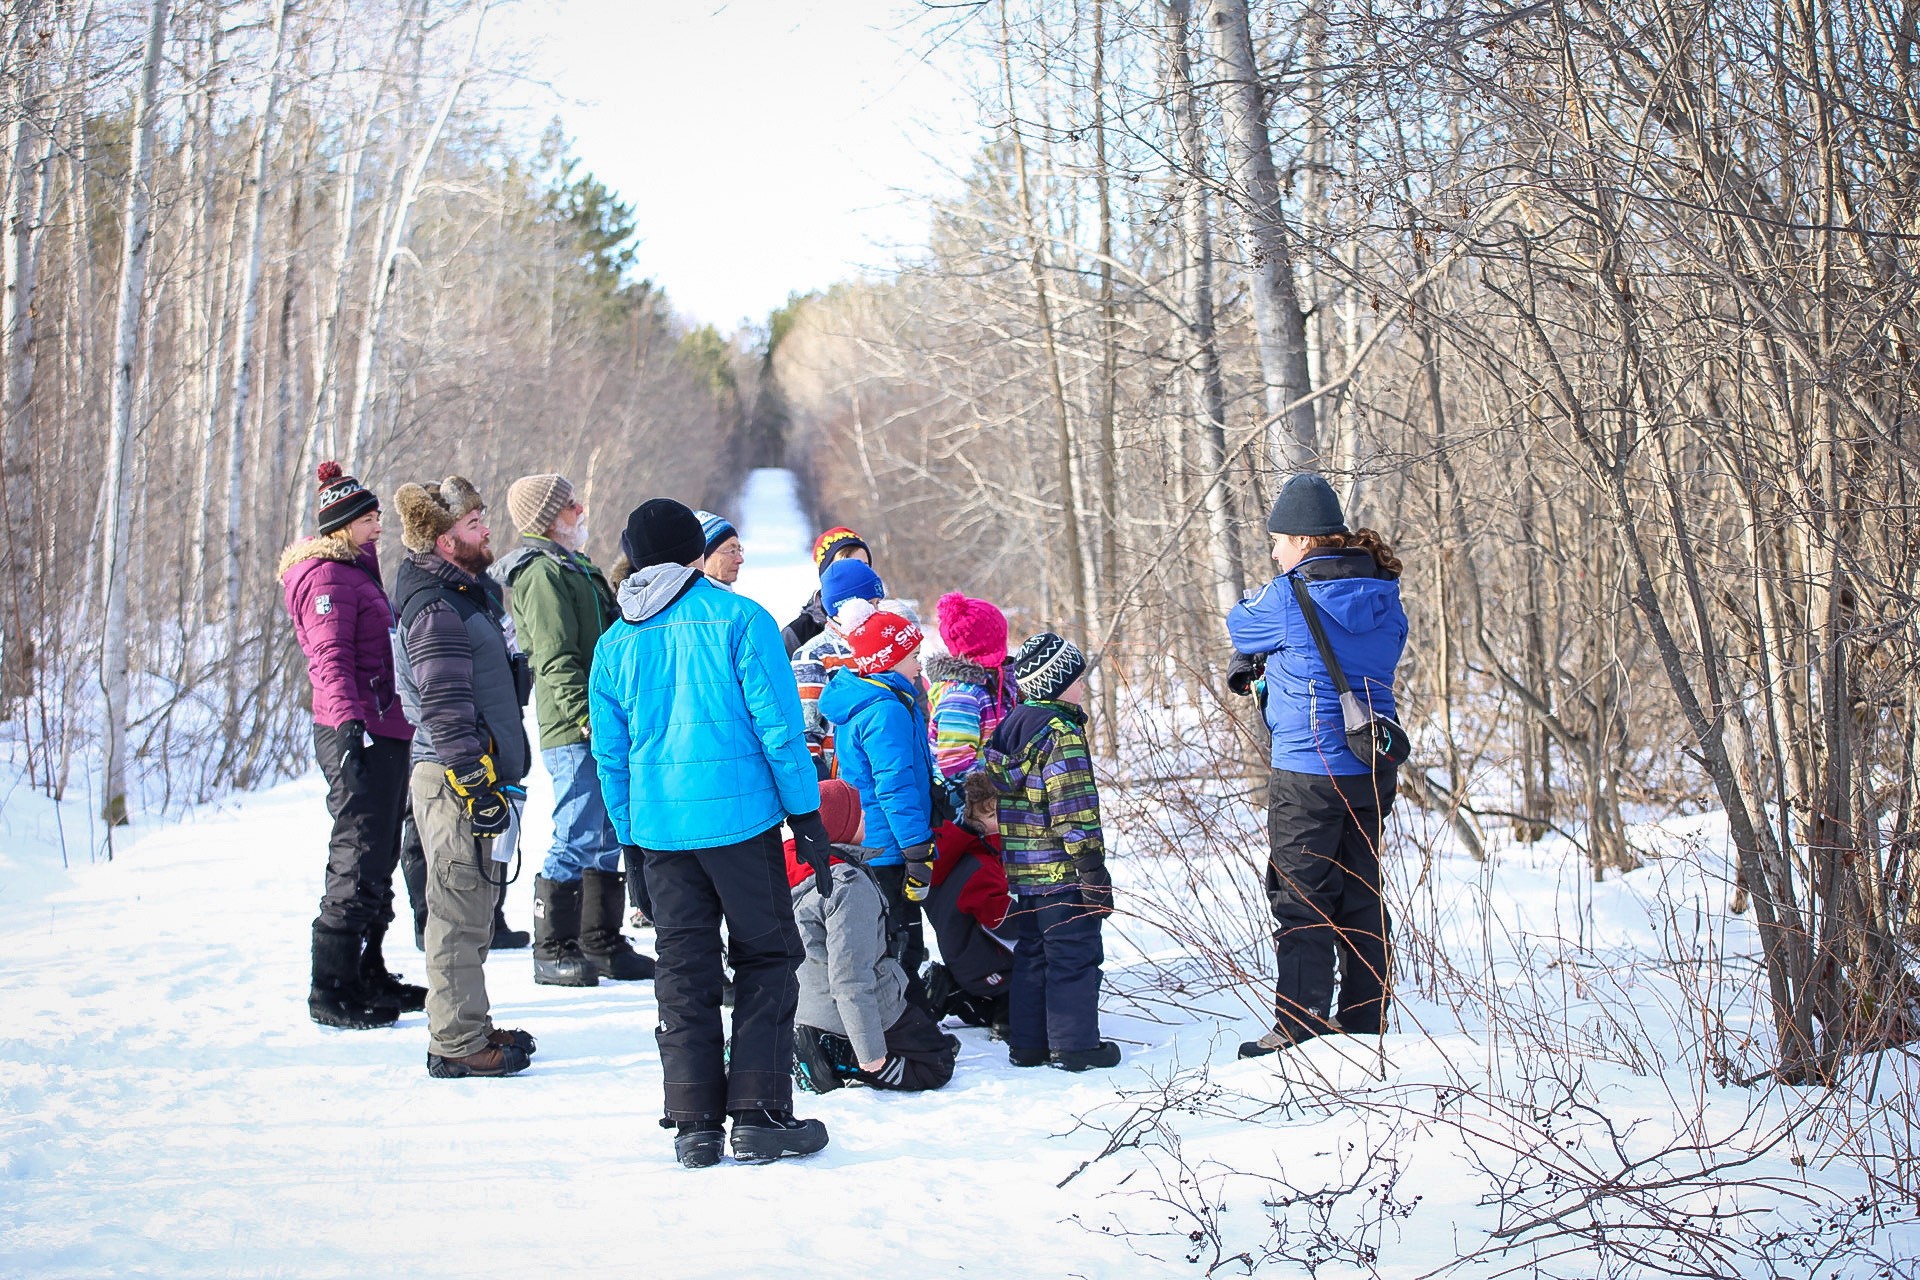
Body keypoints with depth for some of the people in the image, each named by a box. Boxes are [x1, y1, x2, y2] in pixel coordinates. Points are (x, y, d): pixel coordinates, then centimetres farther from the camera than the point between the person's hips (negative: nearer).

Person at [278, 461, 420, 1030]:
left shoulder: (359, 570, 20)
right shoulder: (328, 577, -10)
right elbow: (331, 660, -21)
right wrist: (347, 724, -32)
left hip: (385, 733, 10)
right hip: (358, 735, -10)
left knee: (378, 859, 15)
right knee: (359, 860, -9)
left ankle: (368, 976, 24)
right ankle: (331, 991, -5)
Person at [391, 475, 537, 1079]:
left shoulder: (468, 590, 16)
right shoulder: (435, 607, -16)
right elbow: (444, 709, -21)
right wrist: (477, 785, -22)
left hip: (477, 772, 10)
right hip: (454, 778, -10)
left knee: (473, 905, 17)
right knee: (459, 910, -5)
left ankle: (468, 1025, 27)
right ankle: (457, 1045, 0)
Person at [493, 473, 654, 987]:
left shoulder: (574, 569, 22)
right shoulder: (541, 573, -10)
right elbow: (556, 660, -19)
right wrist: (588, 716, -24)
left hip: (602, 731, 10)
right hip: (573, 733, -10)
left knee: (608, 839, 13)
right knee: (576, 841, -7)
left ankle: (602, 945, 20)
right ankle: (554, 951, 1)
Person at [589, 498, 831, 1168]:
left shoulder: (615, 644, 7)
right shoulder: (739, 620, -6)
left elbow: (610, 754, 11)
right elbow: (778, 725, -8)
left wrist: (631, 838, 19)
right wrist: (806, 812, -1)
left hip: (659, 828, 4)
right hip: (741, 815, -4)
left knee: (682, 969, 9)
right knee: (765, 958, 6)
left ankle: (695, 1125, 10)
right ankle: (759, 1115, 1)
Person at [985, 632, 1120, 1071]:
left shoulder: (1012, 725, 9)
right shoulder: (1061, 731, -17)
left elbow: (997, 788, 17)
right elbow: (1074, 808, -21)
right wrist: (1093, 868, -18)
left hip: (1021, 869, 8)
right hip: (1061, 871, -8)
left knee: (1031, 954, 16)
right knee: (1075, 956, 1)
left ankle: (1026, 1044, 21)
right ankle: (1075, 1046, 4)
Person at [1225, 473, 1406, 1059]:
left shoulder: (1291, 596, -15)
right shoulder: (1384, 595, 6)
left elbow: (1241, 627, 3)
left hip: (1308, 772, -7)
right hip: (1373, 768, 7)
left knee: (1300, 902, 0)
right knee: (1361, 896, 14)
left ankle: (1299, 1031, 0)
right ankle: (1366, 1023, 20)